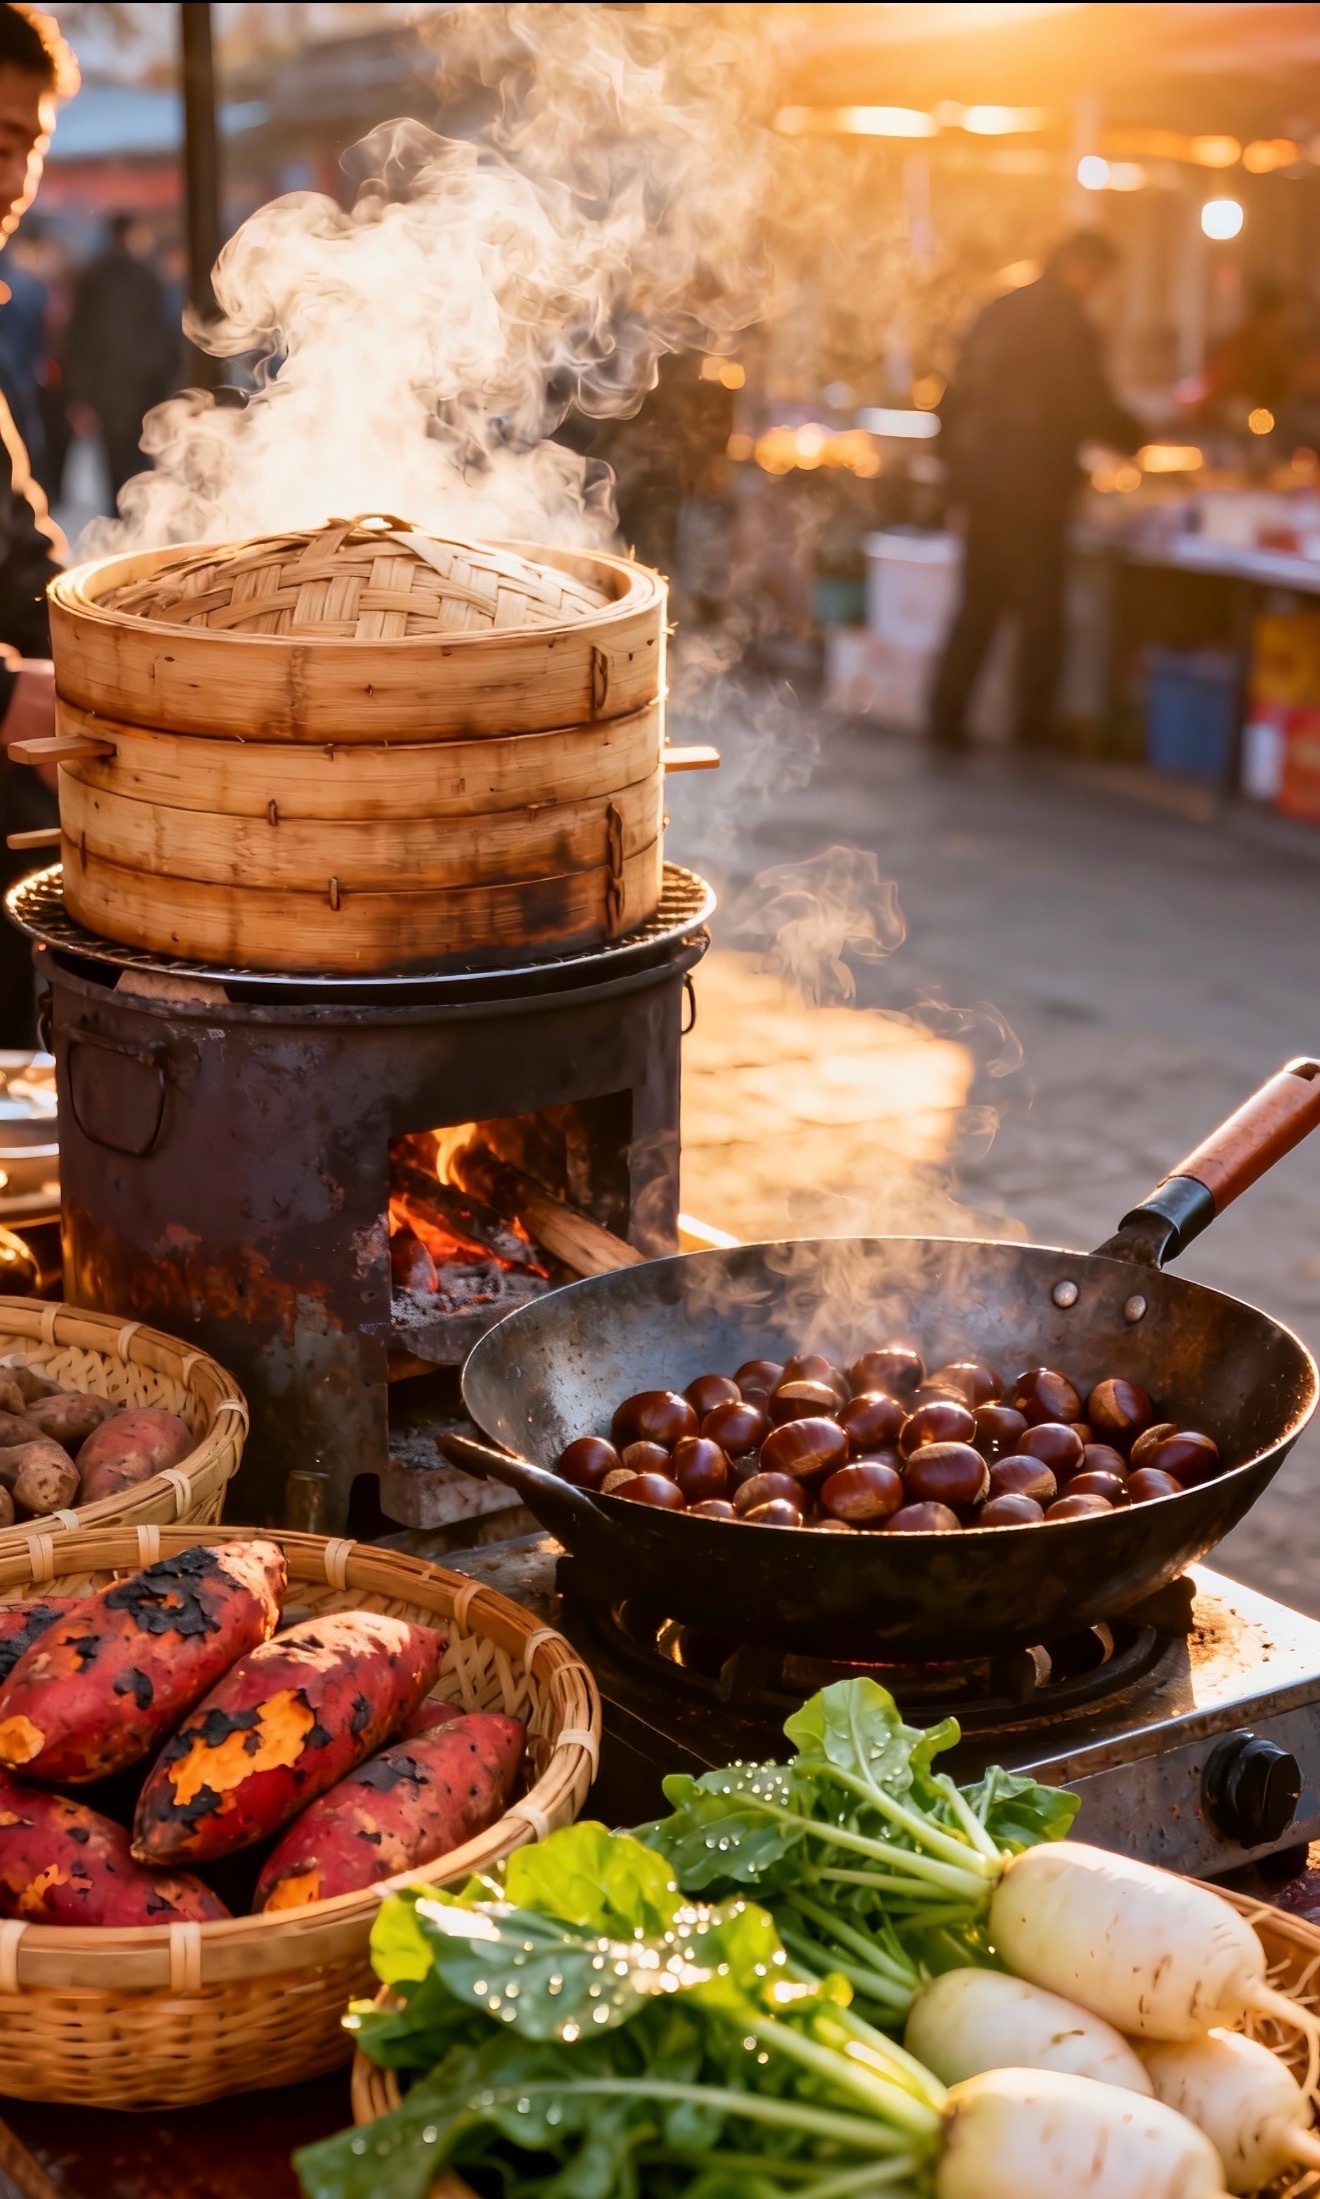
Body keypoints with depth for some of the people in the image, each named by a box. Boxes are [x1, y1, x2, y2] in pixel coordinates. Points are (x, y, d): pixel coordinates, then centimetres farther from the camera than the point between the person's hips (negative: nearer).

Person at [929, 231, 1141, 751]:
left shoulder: (998, 312, 10)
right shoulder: (1070, 326, -12)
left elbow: (958, 396, 13)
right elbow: (1093, 411, -12)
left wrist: (958, 457, 20)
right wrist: (1135, 436, 6)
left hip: (980, 479, 7)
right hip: (1034, 487, -7)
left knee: (978, 606, 13)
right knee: (1040, 611, 3)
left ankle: (946, 717, 10)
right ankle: (1034, 728, 6)